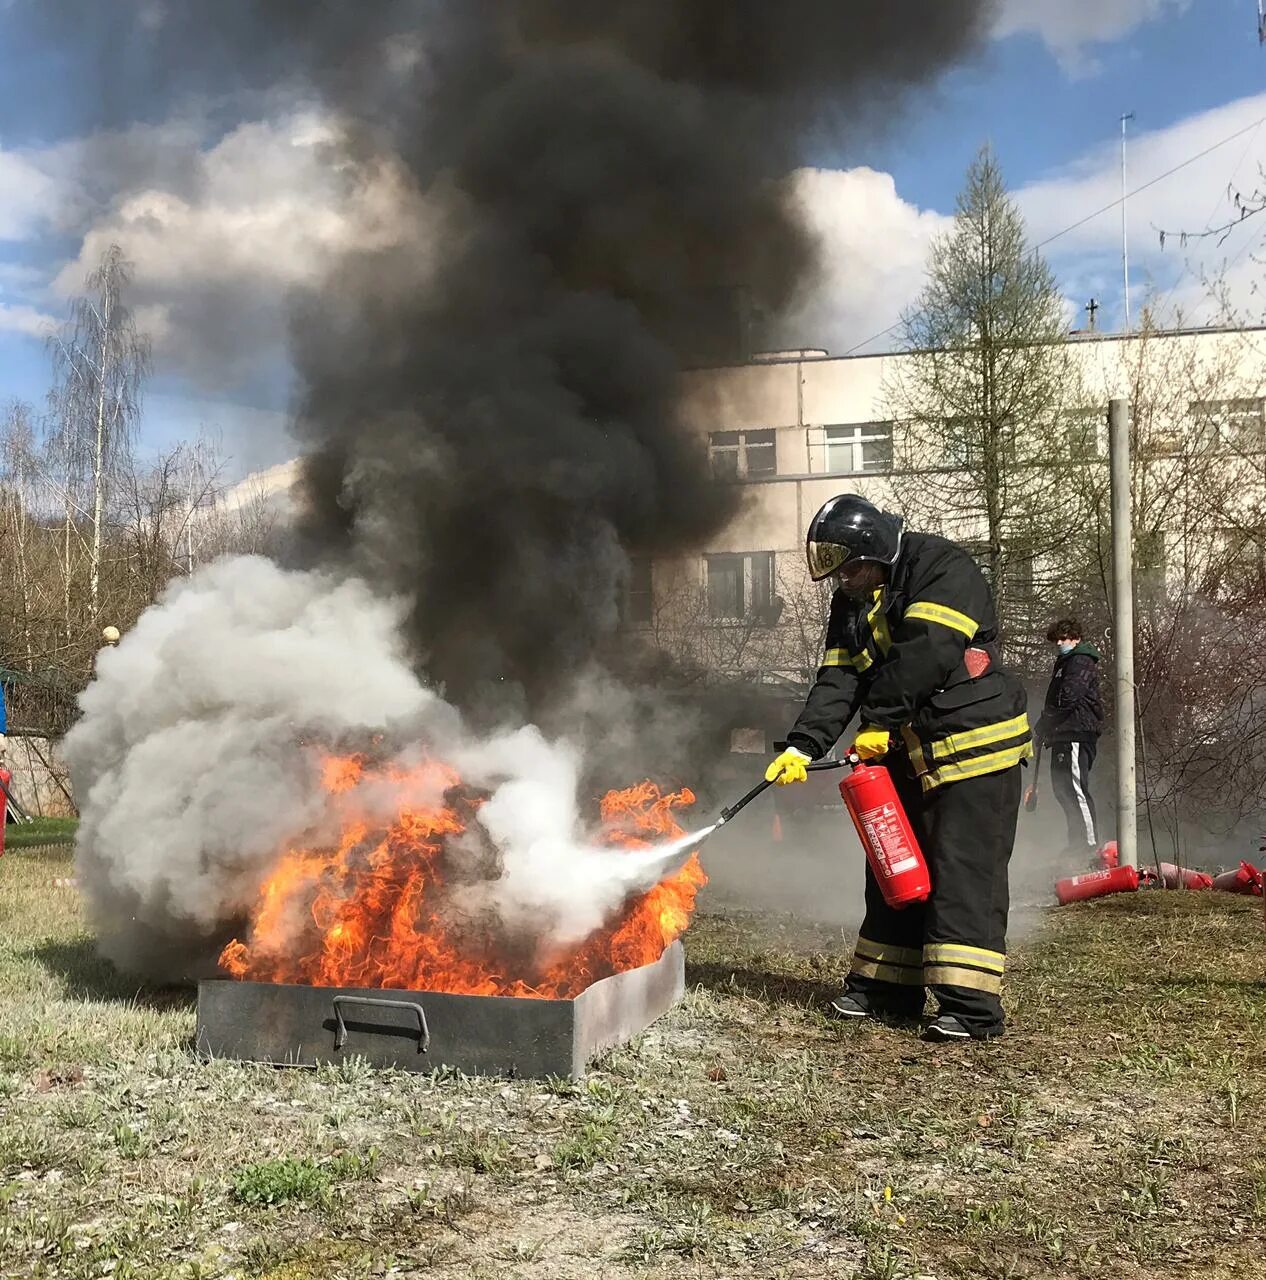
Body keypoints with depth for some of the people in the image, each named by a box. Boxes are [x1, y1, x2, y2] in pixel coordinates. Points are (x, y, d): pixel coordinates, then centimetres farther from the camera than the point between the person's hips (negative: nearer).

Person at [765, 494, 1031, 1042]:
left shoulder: (944, 569, -14)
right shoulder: (851, 604, 11)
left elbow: (926, 653, -25)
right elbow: (838, 679, 2)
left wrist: (880, 721, -20)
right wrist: (802, 745, -12)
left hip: (977, 747, -8)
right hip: (908, 754, 9)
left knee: (964, 874, -11)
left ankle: (971, 1005, -7)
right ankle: (885, 986, 25)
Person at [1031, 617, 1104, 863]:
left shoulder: (1080, 662, -7)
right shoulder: (1064, 663, 26)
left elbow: (1066, 700, -17)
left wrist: (1041, 728, -10)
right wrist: (1044, 729, 12)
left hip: (1077, 734, -11)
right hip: (1065, 735, 11)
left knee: (1075, 788, -14)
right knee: (1062, 787, 13)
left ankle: (1091, 848, -16)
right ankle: (1077, 844, 20)